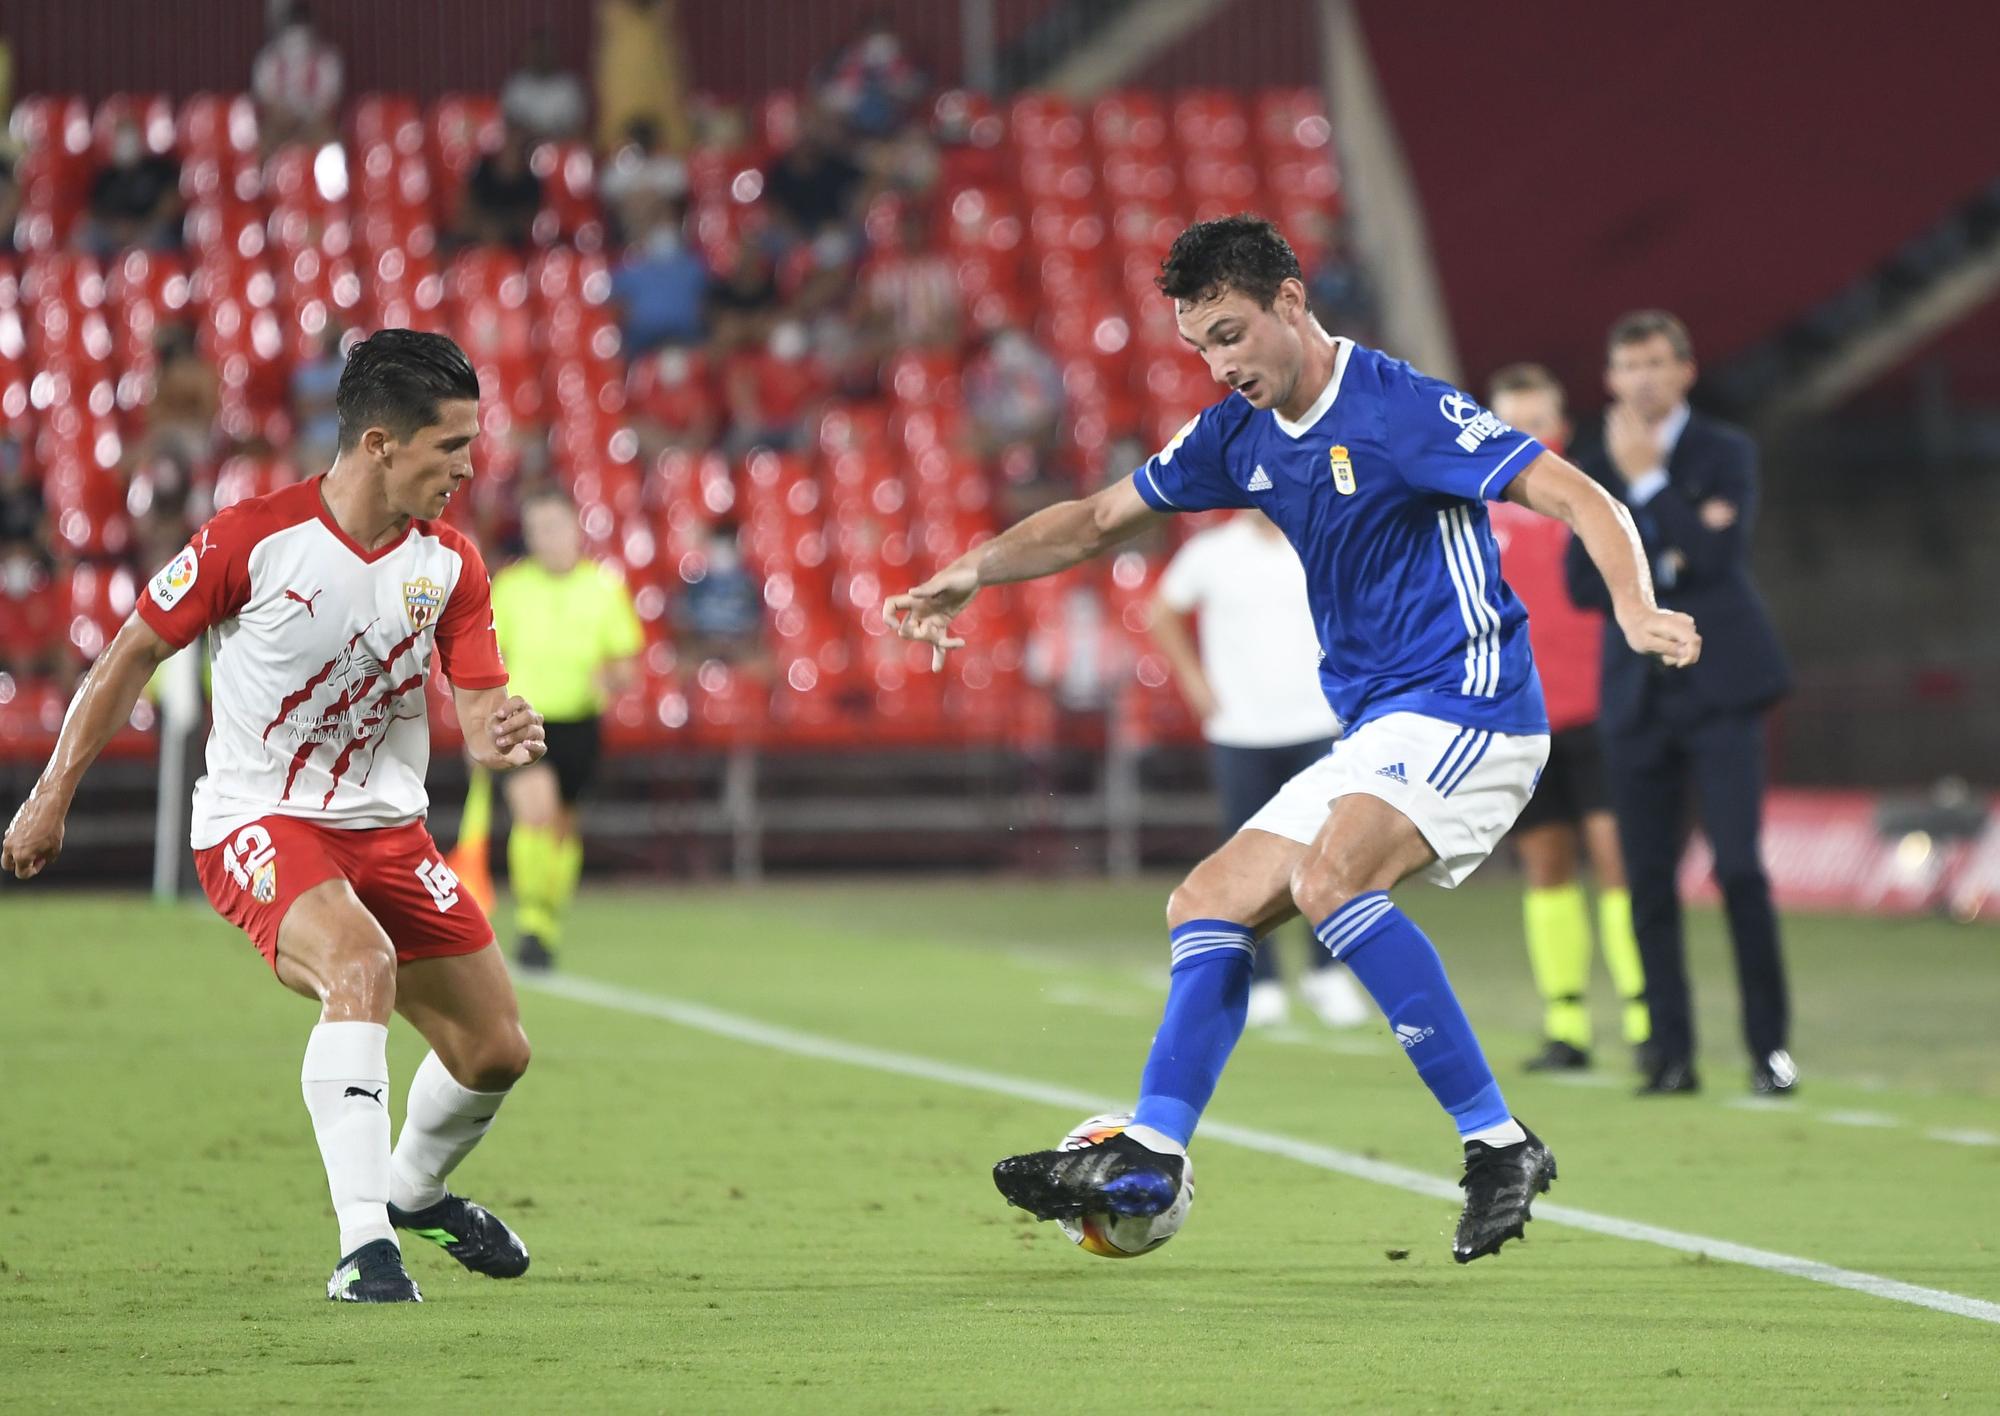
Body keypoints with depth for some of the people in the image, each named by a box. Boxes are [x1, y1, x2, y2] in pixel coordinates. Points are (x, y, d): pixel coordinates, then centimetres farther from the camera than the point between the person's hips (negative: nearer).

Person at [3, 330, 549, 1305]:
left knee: (496, 1050, 7)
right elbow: (135, 652, -5)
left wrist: (503, 736, -27)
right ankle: (364, 1242, -37)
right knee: (361, 963, -35)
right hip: (257, 822, -6)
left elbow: (480, 709, -1)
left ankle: (415, 1188, 41)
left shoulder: (450, 566, -3)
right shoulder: (252, 539, -17)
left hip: (387, 828, 6)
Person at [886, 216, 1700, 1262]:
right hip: (1372, 733, 9)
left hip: (1466, 709, -9)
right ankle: (1148, 1157, 4)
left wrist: (1636, 614, -38)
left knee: (1329, 879, -31)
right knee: (1208, 908, 5)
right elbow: (1102, 517, 22)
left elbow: (1582, 501, -20)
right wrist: (972, 571, 8)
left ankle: (1498, 1145, -28)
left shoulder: (1399, 410, -15)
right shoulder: (1241, 434, 10)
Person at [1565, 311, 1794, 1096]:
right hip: (1638, 698, 4)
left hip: (1719, 688, -4)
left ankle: (1770, 1046, -5)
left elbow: (1718, 555, -14)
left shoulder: (1725, 453, 2)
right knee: (1649, 883, 1)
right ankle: (1671, 1054, 6)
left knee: (1739, 869, -11)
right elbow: (1582, 582, 3)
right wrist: (1662, 572, -11)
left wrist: (1648, 479, -13)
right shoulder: (1596, 466, 12)